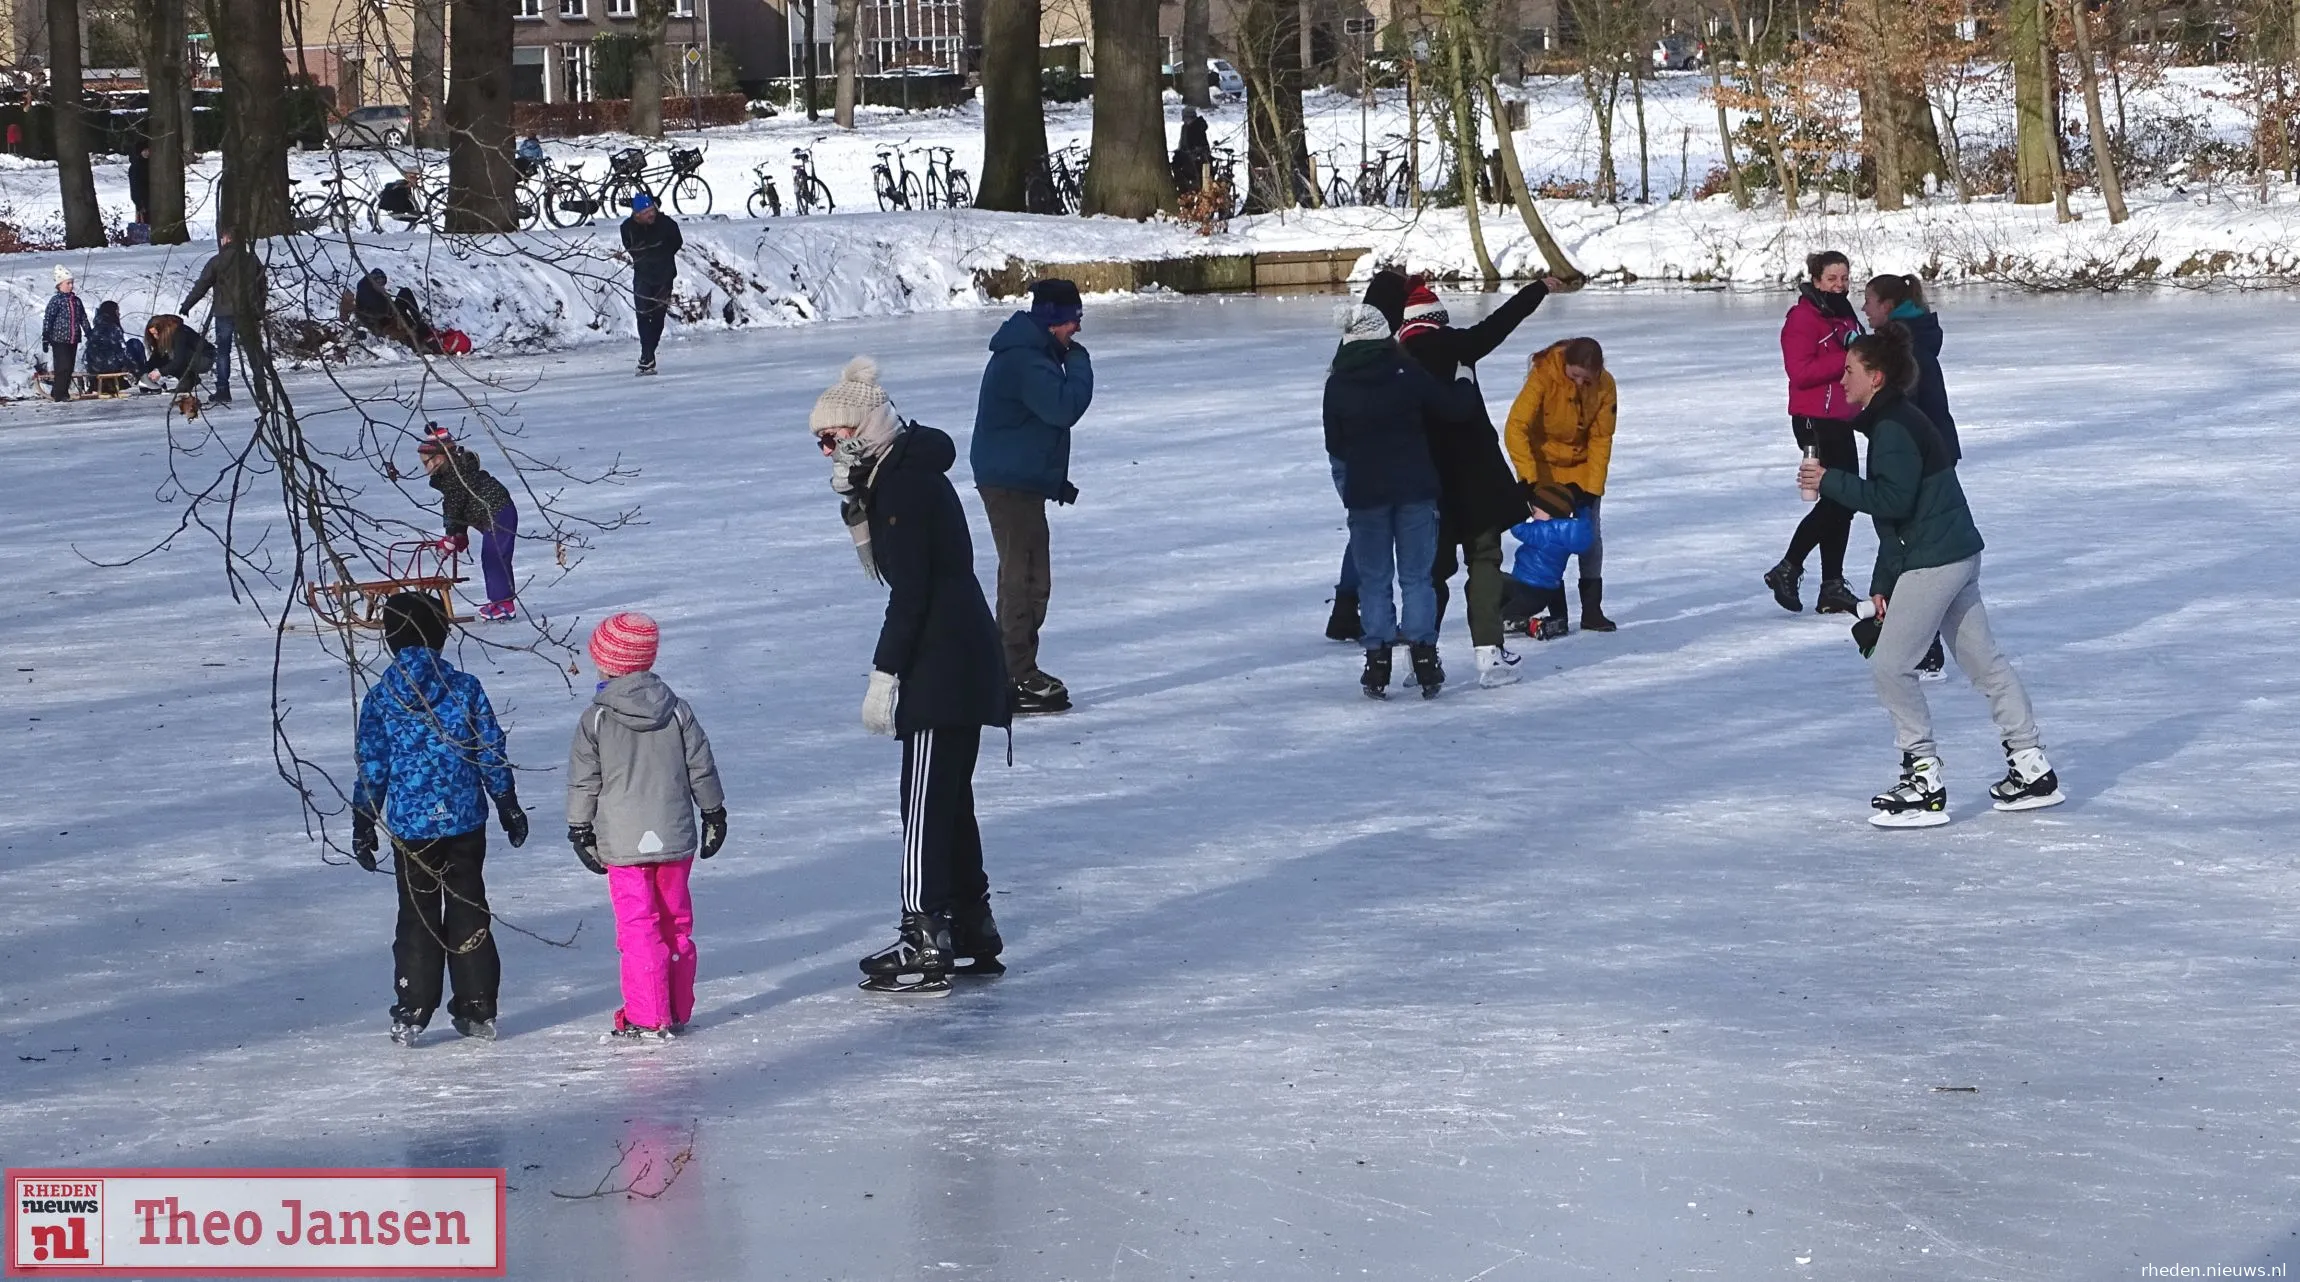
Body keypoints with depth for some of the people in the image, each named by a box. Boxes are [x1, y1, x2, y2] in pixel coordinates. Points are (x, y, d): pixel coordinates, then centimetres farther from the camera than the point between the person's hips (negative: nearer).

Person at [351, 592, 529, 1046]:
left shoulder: (379, 698, -5)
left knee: (417, 918, 8)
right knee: (469, 912, 11)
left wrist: (363, 827, 6)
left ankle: (411, 1014, 6)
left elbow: (371, 769, -2)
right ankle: (478, 1010, 13)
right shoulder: (465, 688, -4)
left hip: (411, 826, -1)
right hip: (466, 821, 1)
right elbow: (492, 754, 0)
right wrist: (509, 808, 11)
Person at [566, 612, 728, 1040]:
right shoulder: (676, 710, 2)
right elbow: (701, 767, 7)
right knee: (676, 923, 13)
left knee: (639, 928, -1)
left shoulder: (595, 719, -8)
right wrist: (714, 813, 18)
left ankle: (649, 1019, -2)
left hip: (624, 843, -4)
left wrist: (580, 830, 6)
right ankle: (677, 1011, 18)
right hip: (675, 838, 4)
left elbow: (583, 781, -4)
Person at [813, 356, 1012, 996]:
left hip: (942, 666, -11)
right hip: (963, 658, 11)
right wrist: (856, 511, 4)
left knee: (926, 803, -7)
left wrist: (884, 674, -17)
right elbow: (885, 568, 18)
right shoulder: (898, 477, 14)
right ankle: (972, 936, 25)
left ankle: (926, 948, -5)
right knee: (949, 798, 17)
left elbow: (909, 591, -20)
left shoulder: (905, 485, -17)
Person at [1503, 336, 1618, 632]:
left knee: (1591, 535, 1)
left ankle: (1592, 609, 9)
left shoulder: (1605, 386, -17)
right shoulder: (1544, 376, -27)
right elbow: (1516, 427, -28)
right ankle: (1557, 611, -2)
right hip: (1544, 463, -3)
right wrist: (1528, 477, -33)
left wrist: (1592, 486, -15)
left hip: (1582, 465, 3)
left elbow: (1601, 440, -10)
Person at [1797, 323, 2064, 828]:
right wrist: (1882, 583, 20)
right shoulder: (1894, 421, 17)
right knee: (1983, 659, 14)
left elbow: (1891, 500, -25)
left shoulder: (1894, 427, -16)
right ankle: (2032, 769, 19)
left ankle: (1924, 782, -4)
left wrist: (1829, 481, -18)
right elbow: (1897, 508, 21)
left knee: (1890, 665, -7)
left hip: (1934, 561, -11)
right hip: (1956, 555, 11)